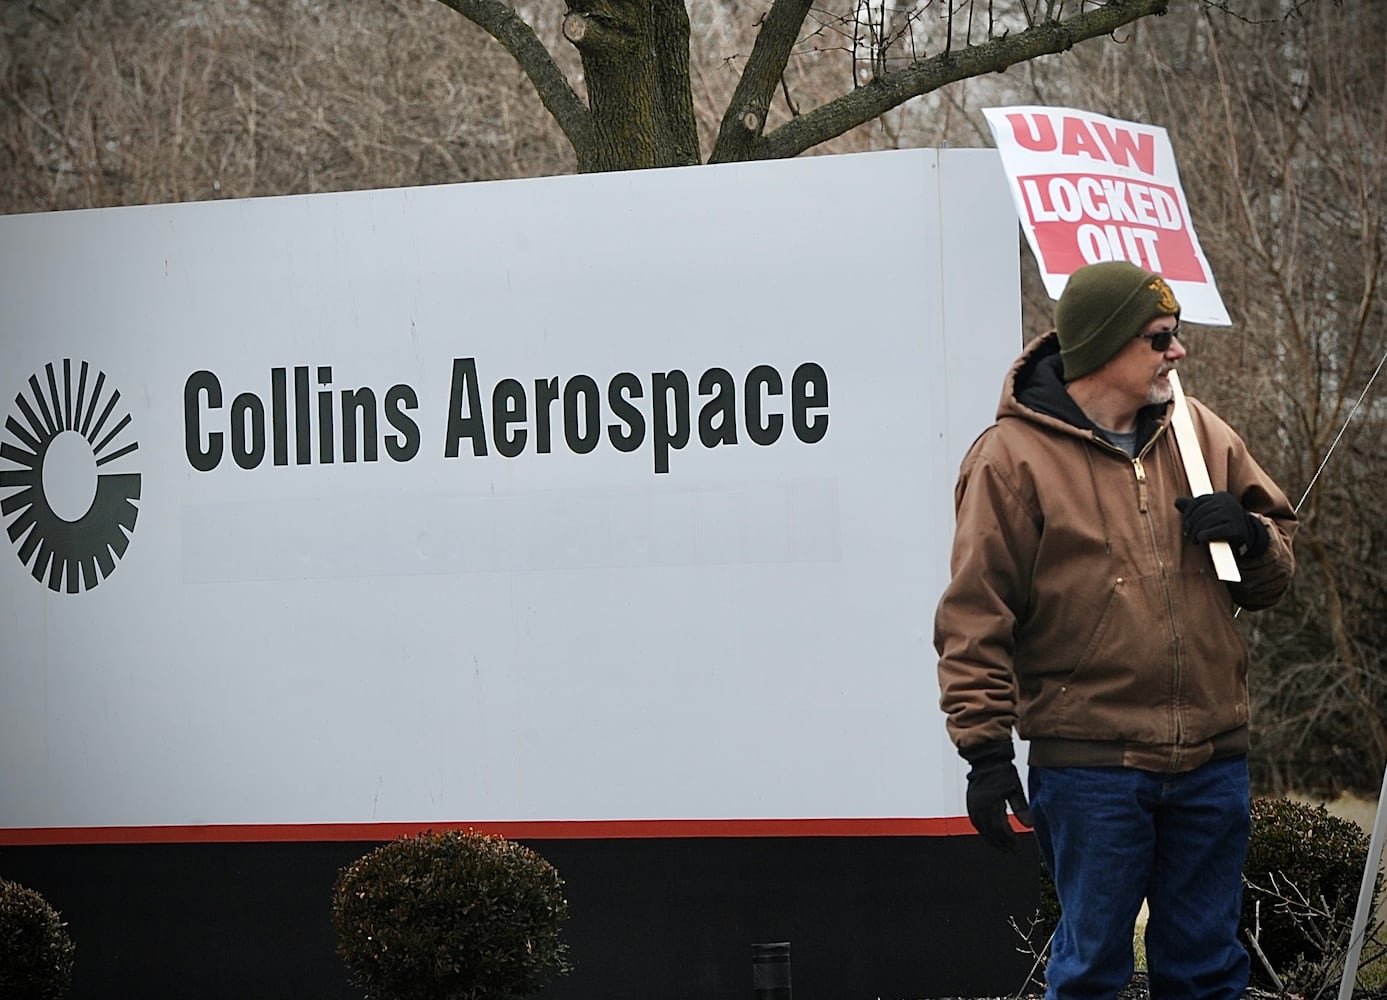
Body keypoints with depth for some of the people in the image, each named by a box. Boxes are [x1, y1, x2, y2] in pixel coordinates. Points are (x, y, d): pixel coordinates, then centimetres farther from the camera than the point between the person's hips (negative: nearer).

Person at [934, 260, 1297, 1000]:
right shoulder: (1015, 455, -6)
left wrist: (1250, 536, -6)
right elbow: (975, 617, -7)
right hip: (1088, 765, -5)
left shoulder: (1200, 433, 9)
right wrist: (986, 748, -11)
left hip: (1211, 759, 5)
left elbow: (1273, 576, 17)